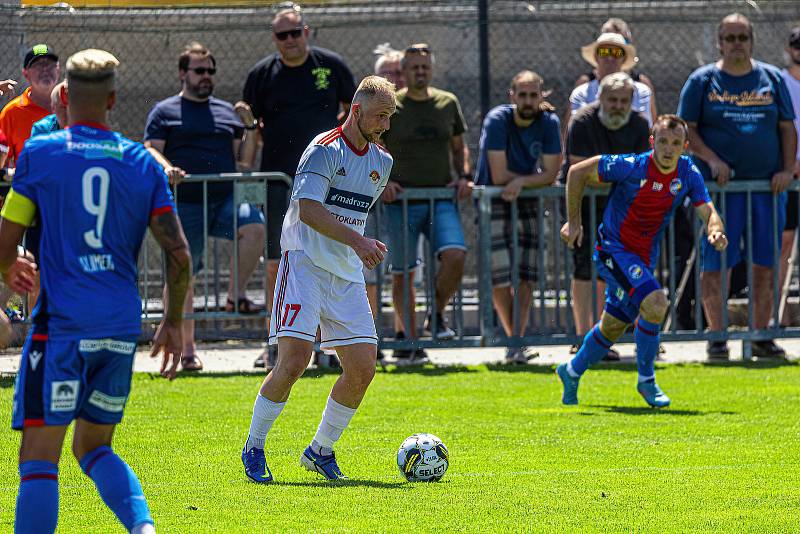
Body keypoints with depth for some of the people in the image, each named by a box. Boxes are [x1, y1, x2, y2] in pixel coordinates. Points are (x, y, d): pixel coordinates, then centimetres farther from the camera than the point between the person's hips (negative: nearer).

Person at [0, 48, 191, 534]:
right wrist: (174, 321, 17)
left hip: (62, 324, -4)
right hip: (122, 329, 4)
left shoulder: (39, 153, -1)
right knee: (93, 446, 20)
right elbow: (179, 255, 4)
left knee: (39, 456, -5)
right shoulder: (143, 162, 7)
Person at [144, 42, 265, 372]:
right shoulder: (165, 112, 11)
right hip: (185, 203, -2)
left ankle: (236, 295, -16)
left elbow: (243, 161, 20)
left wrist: (250, 128, 5)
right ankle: (187, 350, 5)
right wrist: (166, 168, -21)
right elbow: (151, 151, 0)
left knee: (254, 226, -29)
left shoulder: (227, 112, 21)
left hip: (226, 199, 2)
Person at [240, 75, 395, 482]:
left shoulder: (381, 162, 13)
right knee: (294, 361, -18)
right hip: (305, 266, -7)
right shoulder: (326, 150, -10)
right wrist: (356, 241, -29)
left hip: (348, 276, 7)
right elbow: (308, 209, -22)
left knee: (363, 368, -2)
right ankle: (254, 447, -1)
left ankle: (320, 450, 15)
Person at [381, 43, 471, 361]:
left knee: (455, 255, -20)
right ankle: (409, 340, 14)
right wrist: (381, 180, -11)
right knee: (403, 273, 1)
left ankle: (436, 316, 3)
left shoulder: (448, 103, 9)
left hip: (441, 198, 1)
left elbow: (458, 147, 20)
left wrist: (463, 176, 3)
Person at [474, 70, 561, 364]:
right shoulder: (497, 120, -18)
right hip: (492, 199, -3)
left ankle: (516, 343, -2)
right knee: (500, 273, -12)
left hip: (527, 201, 3)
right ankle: (515, 338, 0)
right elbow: (499, 176, -20)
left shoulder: (549, 123, -6)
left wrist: (521, 181, -24)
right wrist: (535, 177, -8)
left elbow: (550, 174, -7)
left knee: (526, 273, -5)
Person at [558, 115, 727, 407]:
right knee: (655, 303, -27)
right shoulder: (631, 166, -22)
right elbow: (577, 172, -12)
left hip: (645, 257, 6)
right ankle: (646, 379, -10)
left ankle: (572, 371, 44)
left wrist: (715, 231, -33)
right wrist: (573, 221, -9)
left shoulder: (688, 173, -8)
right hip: (614, 249, -6)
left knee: (614, 326, 19)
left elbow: (708, 212, -10)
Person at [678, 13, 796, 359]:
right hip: (719, 184, -2)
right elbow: (686, 129, 1)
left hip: (767, 185, 2)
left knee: (765, 263, 2)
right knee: (715, 262, -4)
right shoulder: (702, 81, 5)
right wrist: (711, 159, -13)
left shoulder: (772, 79, 12)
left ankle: (761, 336, 9)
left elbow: (787, 129, 12)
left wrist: (787, 169, -1)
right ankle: (716, 336, 2)